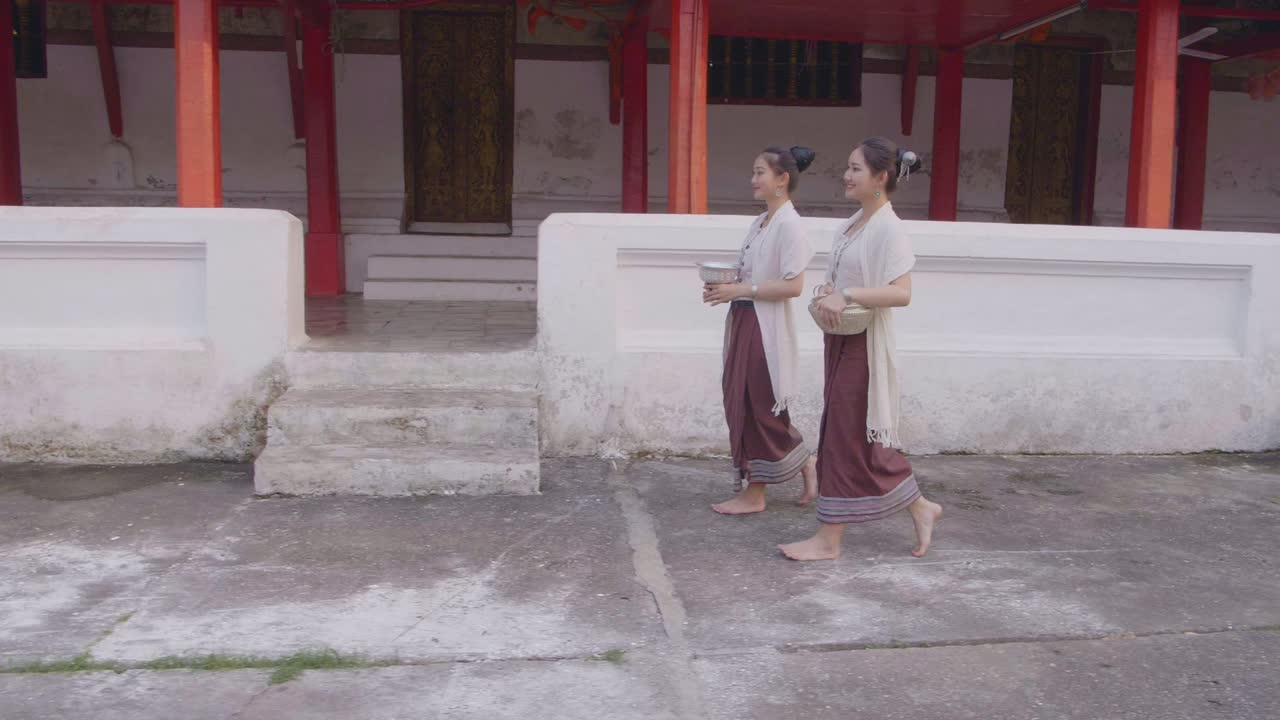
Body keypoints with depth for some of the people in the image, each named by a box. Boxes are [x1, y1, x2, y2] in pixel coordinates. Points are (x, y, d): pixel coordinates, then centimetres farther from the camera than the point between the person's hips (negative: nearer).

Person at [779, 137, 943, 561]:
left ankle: (829, 539, 7)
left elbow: (901, 293, -24)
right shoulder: (853, 224, 12)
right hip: (841, 340, 9)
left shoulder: (888, 228, -14)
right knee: (863, 437, 14)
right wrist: (827, 294, 1)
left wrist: (846, 296, -27)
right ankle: (920, 508, 30)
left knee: (846, 435, -3)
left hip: (864, 346, -9)